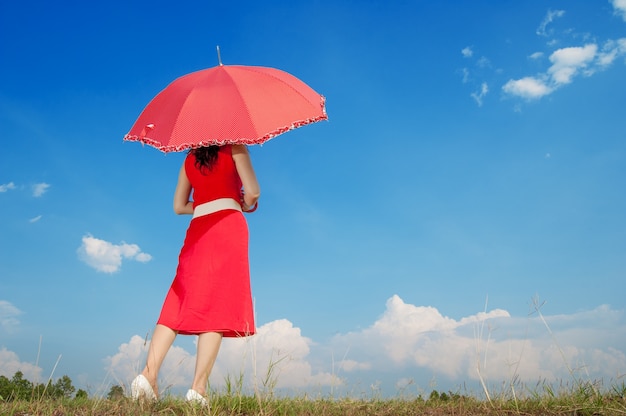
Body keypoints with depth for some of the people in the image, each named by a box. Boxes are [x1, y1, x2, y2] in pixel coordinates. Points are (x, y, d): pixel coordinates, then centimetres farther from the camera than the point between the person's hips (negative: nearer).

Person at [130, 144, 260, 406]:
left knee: (180, 304, 3)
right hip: (228, 226, -5)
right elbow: (252, 191, -5)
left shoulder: (189, 159, 21)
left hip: (198, 230, 5)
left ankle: (148, 374, -11)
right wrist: (244, 205, 15)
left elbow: (179, 206, 21)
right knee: (218, 306, -10)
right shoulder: (234, 148, 6)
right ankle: (198, 389, -16)